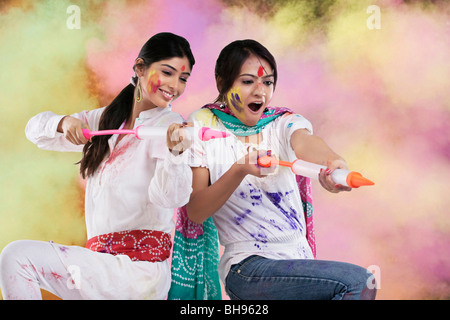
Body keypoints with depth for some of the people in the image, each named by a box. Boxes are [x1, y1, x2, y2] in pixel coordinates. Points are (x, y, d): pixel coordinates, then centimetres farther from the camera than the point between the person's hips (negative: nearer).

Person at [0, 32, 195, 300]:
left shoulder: (169, 125, -7)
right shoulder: (107, 119, 14)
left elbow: (169, 197, -22)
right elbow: (35, 129, 16)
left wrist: (175, 152, -43)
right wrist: (64, 123, -7)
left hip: (137, 269, -7)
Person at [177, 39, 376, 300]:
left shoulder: (284, 122, 5)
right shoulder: (206, 126, -1)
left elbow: (305, 143, -21)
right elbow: (195, 213, -8)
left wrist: (332, 162, -46)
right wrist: (239, 170, -25)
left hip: (299, 259, 5)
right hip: (247, 267, -4)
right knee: (359, 281, -21)